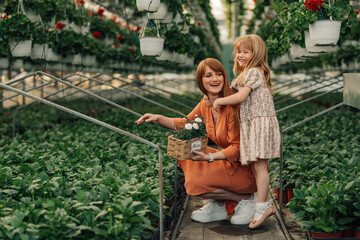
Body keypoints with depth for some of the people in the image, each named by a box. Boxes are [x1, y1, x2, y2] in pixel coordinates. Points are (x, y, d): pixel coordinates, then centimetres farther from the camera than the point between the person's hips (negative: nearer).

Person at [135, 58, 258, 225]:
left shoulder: (232, 106, -22)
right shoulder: (206, 104, 1)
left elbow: (237, 148, -20)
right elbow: (185, 123, 15)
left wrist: (211, 157, -31)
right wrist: (158, 118, 2)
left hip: (246, 167, -8)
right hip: (228, 159, 8)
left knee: (196, 183, -20)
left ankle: (245, 199, 0)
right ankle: (217, 205, 7)